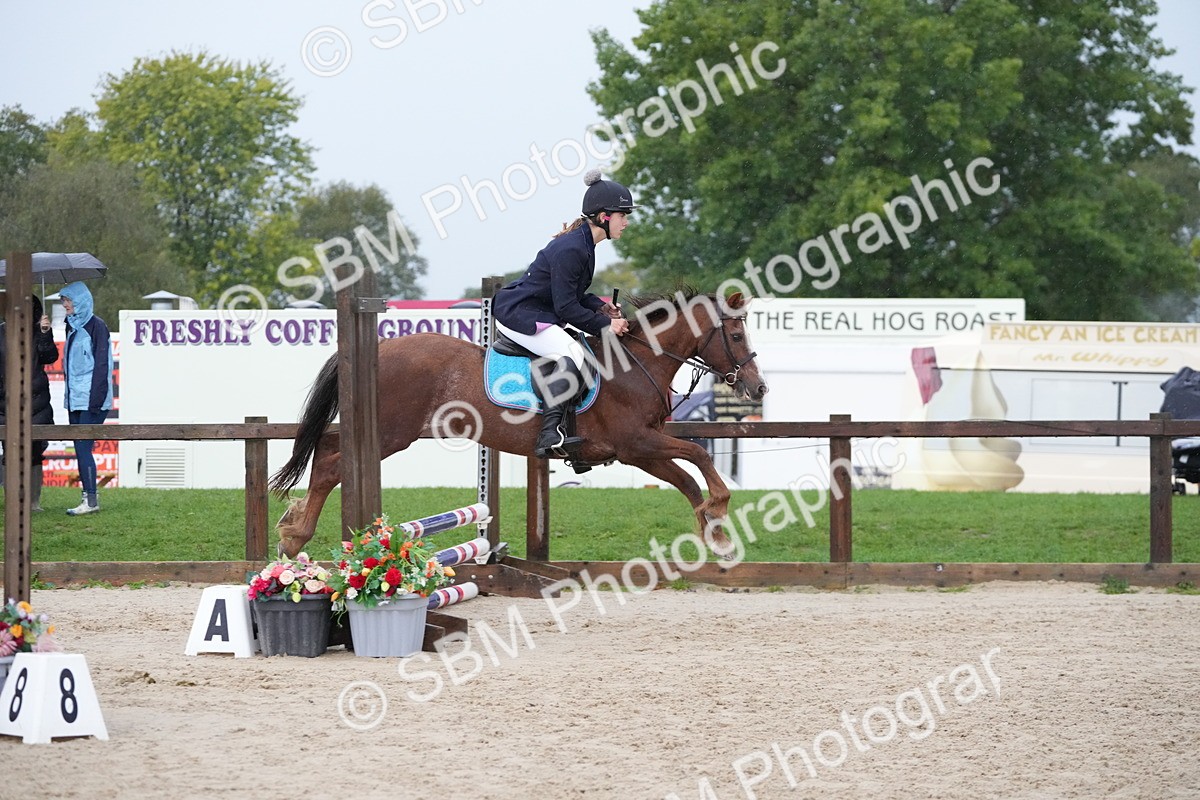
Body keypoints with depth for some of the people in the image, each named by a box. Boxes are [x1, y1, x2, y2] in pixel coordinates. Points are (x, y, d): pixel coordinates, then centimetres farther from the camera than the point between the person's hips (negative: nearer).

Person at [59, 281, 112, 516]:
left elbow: (101, 365, -13)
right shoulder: (72, 327, 16)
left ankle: (91, 500, -10)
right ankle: (88, 497, 10)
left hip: (91, 400, -9)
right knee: (80, 449, 7)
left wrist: (96, 399, -18)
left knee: (83, 447, -12)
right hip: (74, 399, 9)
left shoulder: (96, 326, -9)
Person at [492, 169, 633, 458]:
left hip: (539, 313, 11)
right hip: (518, 314, -11)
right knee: (572, 356, -29)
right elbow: (566, 307, -23)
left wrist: (601, 307, 4)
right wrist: (605, 325, -17)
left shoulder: (583, 244, 10)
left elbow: (573, 293, 20)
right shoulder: (570, 250, -22)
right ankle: (550, 434, -36)